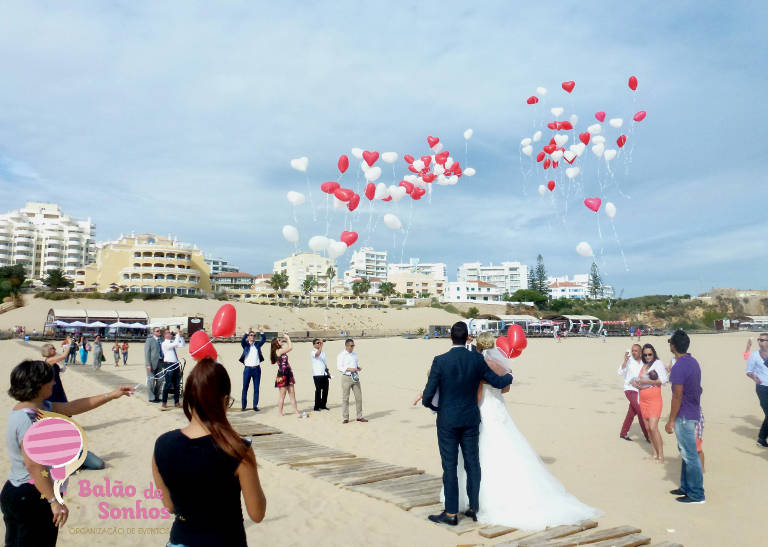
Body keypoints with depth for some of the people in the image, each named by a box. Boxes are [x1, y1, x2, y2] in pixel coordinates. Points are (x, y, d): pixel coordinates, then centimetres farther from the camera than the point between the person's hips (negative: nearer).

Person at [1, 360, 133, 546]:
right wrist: (54, 501, -25)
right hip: (33, 498, -10)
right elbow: (33, 465, -28)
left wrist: (111, 395, 15)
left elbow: (73, 407, 14)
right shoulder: (29, 419, -23)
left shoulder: (39, 407, 6)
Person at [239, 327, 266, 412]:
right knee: (245, 388, 2)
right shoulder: (245, 344, 4)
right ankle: (244, 406, 9)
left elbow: (264, 339, -4)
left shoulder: (257, 344, 9)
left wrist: (261, 331, -19)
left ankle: (255, 406, 12)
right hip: (247, 369, -2)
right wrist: (247, 332, -28)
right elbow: (242, 340, -15)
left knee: (256, 388, 5)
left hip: (256, 369, 2)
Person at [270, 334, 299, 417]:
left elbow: (288, 347, 27)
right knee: (282, 395, 0)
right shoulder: (278, 351, -11)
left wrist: (287, 338, 16)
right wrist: (287, 338, -8)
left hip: (288, 374, 9)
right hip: (282, 375, -9)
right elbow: (290, 347, -18)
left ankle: (296, 411, 9)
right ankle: (280, 413, 9)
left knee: (292, 393, 7)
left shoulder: (281, 351, 14)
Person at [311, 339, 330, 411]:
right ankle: (317, 406, 1)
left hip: (324, 374, 7)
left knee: (325, 389, 7)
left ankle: (323, 405, 19)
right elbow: (317, 354, -27)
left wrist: (327, 370, 15)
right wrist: (321, 346, -33)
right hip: (317, 374, -7)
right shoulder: (312, 352, -3)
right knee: (318, 390, -6)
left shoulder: (323, 352, 20)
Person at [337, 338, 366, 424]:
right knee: (345, 398, -2)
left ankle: (359, 417, 14)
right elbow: (339, 367, -10)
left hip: (355, 377, 5)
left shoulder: (354, 354, 15)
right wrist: (349, 369, -20)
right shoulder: (341, 355, -4)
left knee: (359, 397, 5)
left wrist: (358, 367, 2)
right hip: (346, 378, -5)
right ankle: (345, 418, 6)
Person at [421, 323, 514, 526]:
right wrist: (509, 376, 25)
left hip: (447, 420, -3)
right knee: (472, 464, 13)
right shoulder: (477, 359, -7)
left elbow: (428, 395, -13)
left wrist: (430, 405, 10)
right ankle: (474, 508, 23)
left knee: (450, 467, 4)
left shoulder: (440, 361, -15)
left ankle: (451, 513, 12)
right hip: (471, 419, 3)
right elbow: (498, 382, 2)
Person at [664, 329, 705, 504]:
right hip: (694, 413, 10)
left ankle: (696, 494, 7)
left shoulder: (679, 368, -22)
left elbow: (677, 396, -21)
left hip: (684, 416, -10)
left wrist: (671, 421, -15)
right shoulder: (693, 362, 7)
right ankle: (686, 487, 28)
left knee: (690, 455, -1)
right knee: (685, 452, 18)